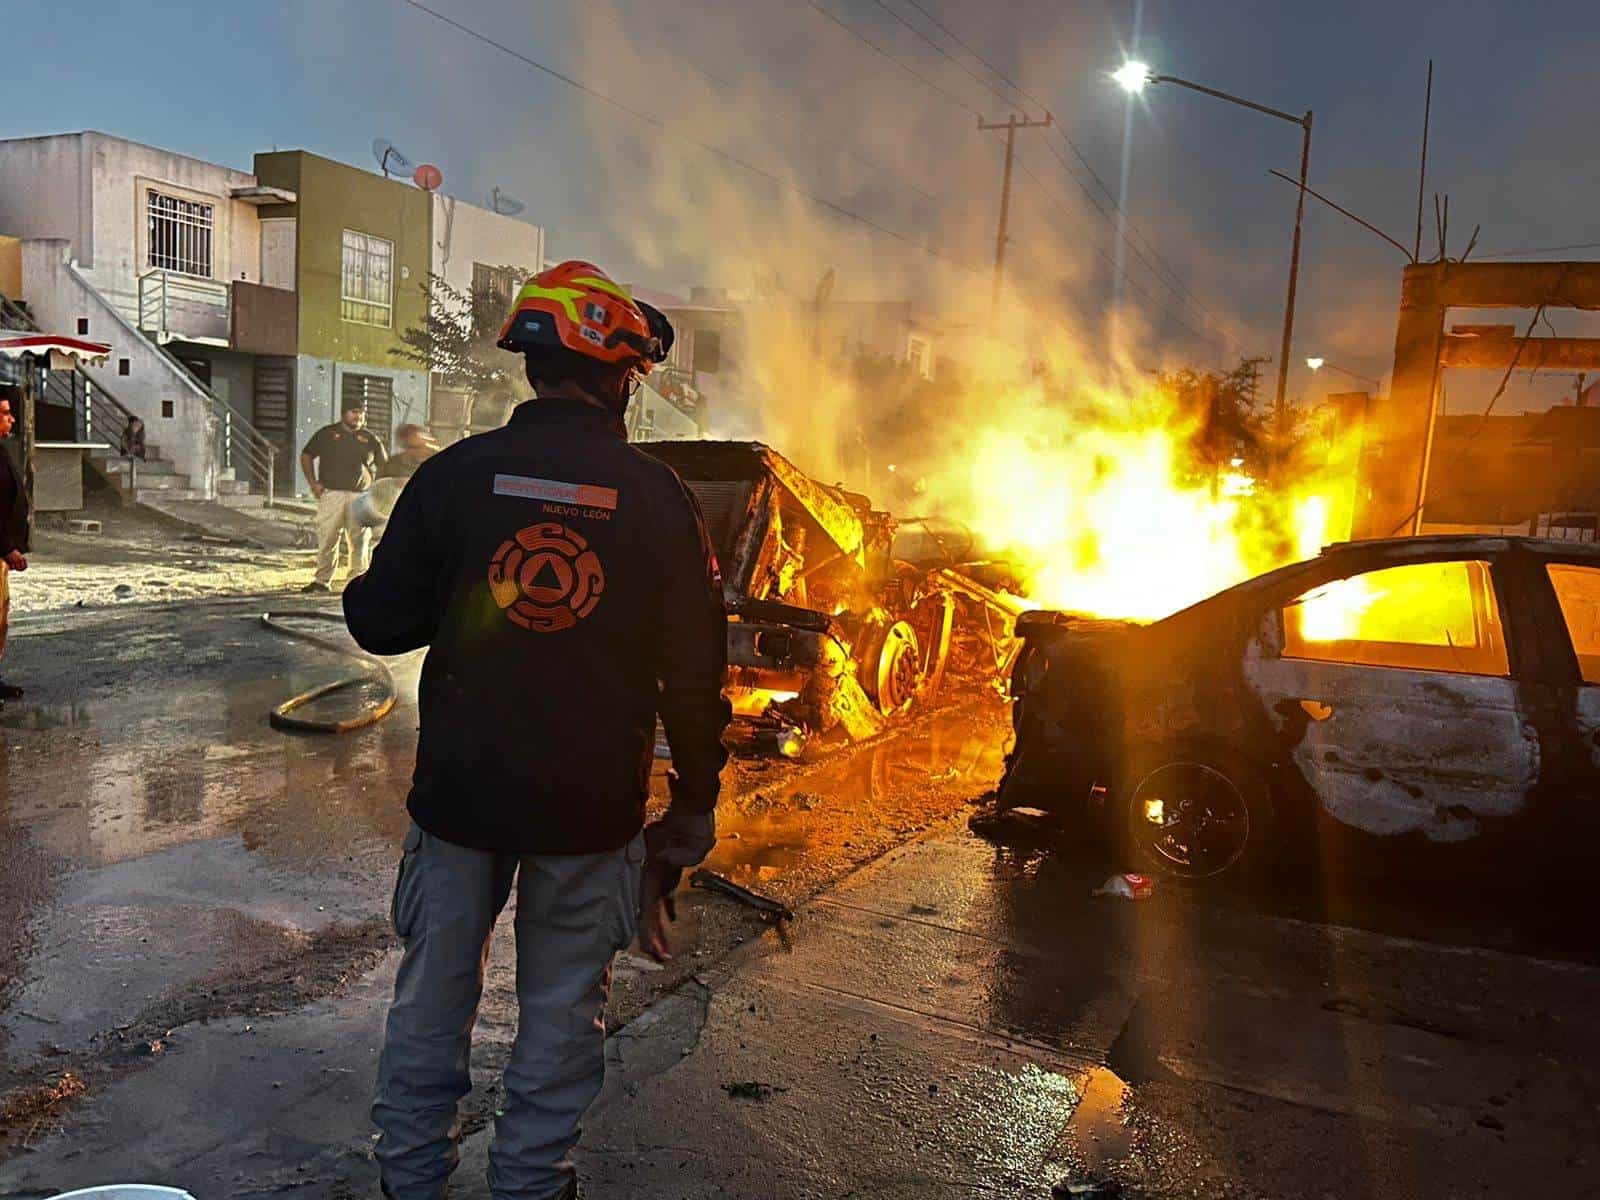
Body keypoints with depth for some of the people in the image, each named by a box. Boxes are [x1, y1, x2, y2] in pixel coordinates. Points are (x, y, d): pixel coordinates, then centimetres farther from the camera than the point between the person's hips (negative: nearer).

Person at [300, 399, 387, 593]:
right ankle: (322, 580, 6)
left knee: (360, 541, 1)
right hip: (331, 495, -1)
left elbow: (384, 465, 20)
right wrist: (313, 483, 3)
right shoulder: (327, 434, 7)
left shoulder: (370, 439, 11)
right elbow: (306, 456, 13)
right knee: (327, 539, -2)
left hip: (361, 497, 1)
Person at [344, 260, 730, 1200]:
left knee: (434, 992, 18)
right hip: (593, 806, -1)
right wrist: (696, 796, 7)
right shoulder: (658, 497, -8)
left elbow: (380, 621, -2)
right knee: (561, 1010, 14)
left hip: (458, 791, 2)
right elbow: (695, 667, -5)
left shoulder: (455, 475, -6)